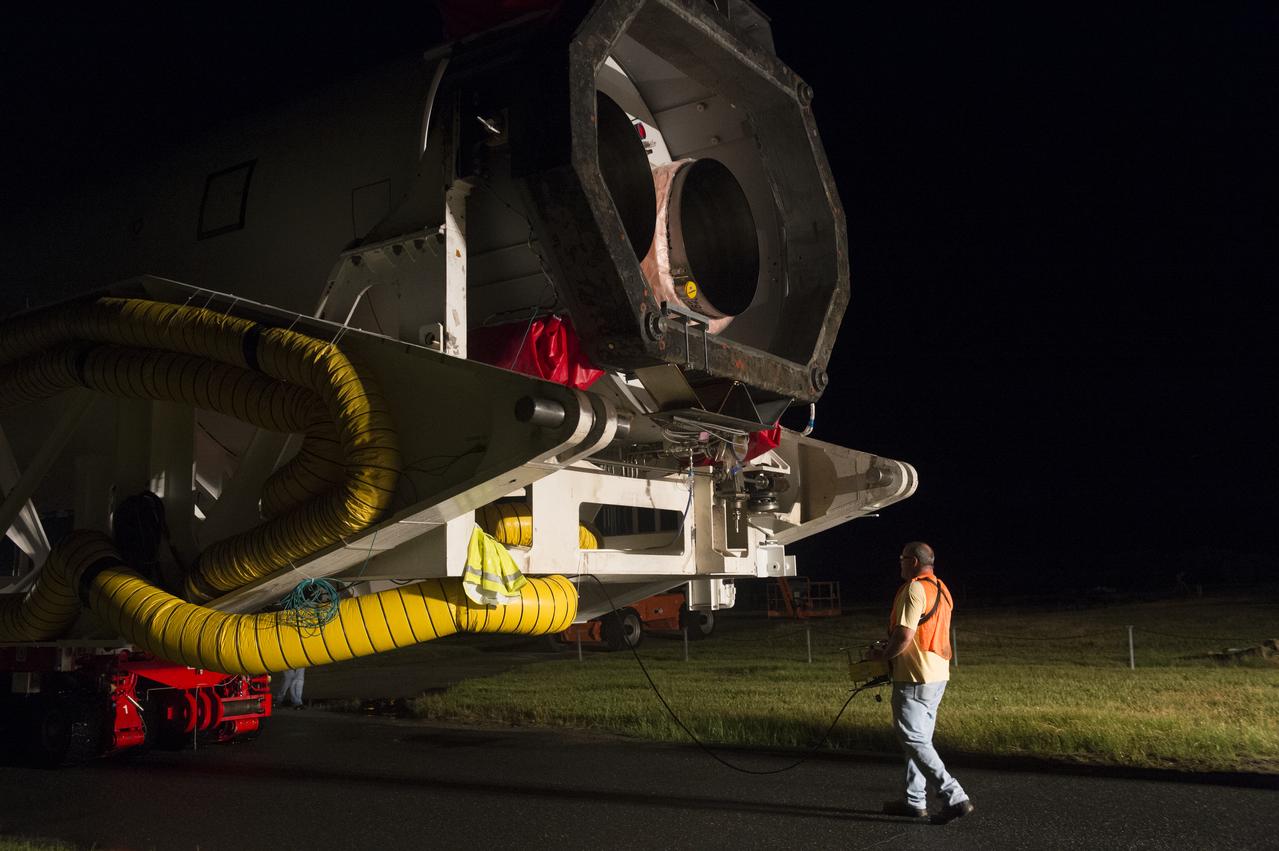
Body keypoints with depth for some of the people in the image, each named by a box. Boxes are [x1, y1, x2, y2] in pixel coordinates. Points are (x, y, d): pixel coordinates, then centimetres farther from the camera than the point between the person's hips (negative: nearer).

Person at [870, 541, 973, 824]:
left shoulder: (914, 589, -17)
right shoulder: (941, 589, 15)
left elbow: (904, 635, -23)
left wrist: (883, 654, -7)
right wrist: (892, 649, 20)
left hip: (914, 678, -10)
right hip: (938, 675, 10)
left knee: (913, 740, -6)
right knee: (920, 738, 16)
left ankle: (954, 797, -10)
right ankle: (915, 801, 22)